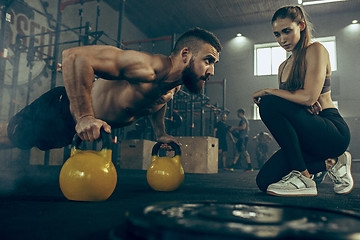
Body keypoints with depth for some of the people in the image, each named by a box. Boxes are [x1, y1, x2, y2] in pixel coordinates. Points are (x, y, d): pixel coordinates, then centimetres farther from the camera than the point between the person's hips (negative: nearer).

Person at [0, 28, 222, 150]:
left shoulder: (175, 86, -8)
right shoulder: (149, 67, -39)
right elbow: (75, 56, -42)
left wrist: (160, 134, 9)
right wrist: (84, 117, -45)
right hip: (61, 110, -8)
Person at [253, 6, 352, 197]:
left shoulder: (315, 50, -5)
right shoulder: (283, 67, 18)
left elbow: (309, 97, -19)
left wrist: (268, 91, -10)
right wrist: (303, 103, -10)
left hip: (334, 131, -7)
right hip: (306, 135, 7)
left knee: (269, 104, -28)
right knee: (265, 181, -11)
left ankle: (302, 176, -19)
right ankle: (329, 163, 5)